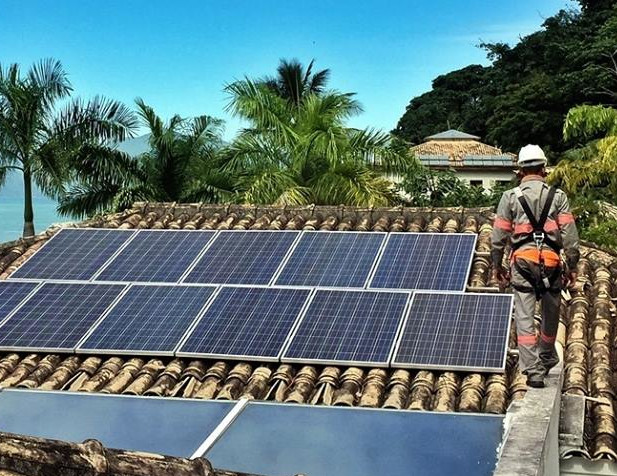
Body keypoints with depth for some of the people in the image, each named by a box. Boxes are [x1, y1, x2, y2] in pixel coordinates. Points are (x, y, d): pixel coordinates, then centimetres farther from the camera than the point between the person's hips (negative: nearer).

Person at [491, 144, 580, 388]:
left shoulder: (510, 197, 6)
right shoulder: (558, 196, 7)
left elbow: (499, 235, 5)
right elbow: (570, 234, 2)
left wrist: (497, 265, 14)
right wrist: (572, 266, 7)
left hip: (522, 259, -1)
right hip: (551, 259, 1)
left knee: (524, 317, 0)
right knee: (550, 314, 18)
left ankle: (533, 371, -7)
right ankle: (547, 360, 34)